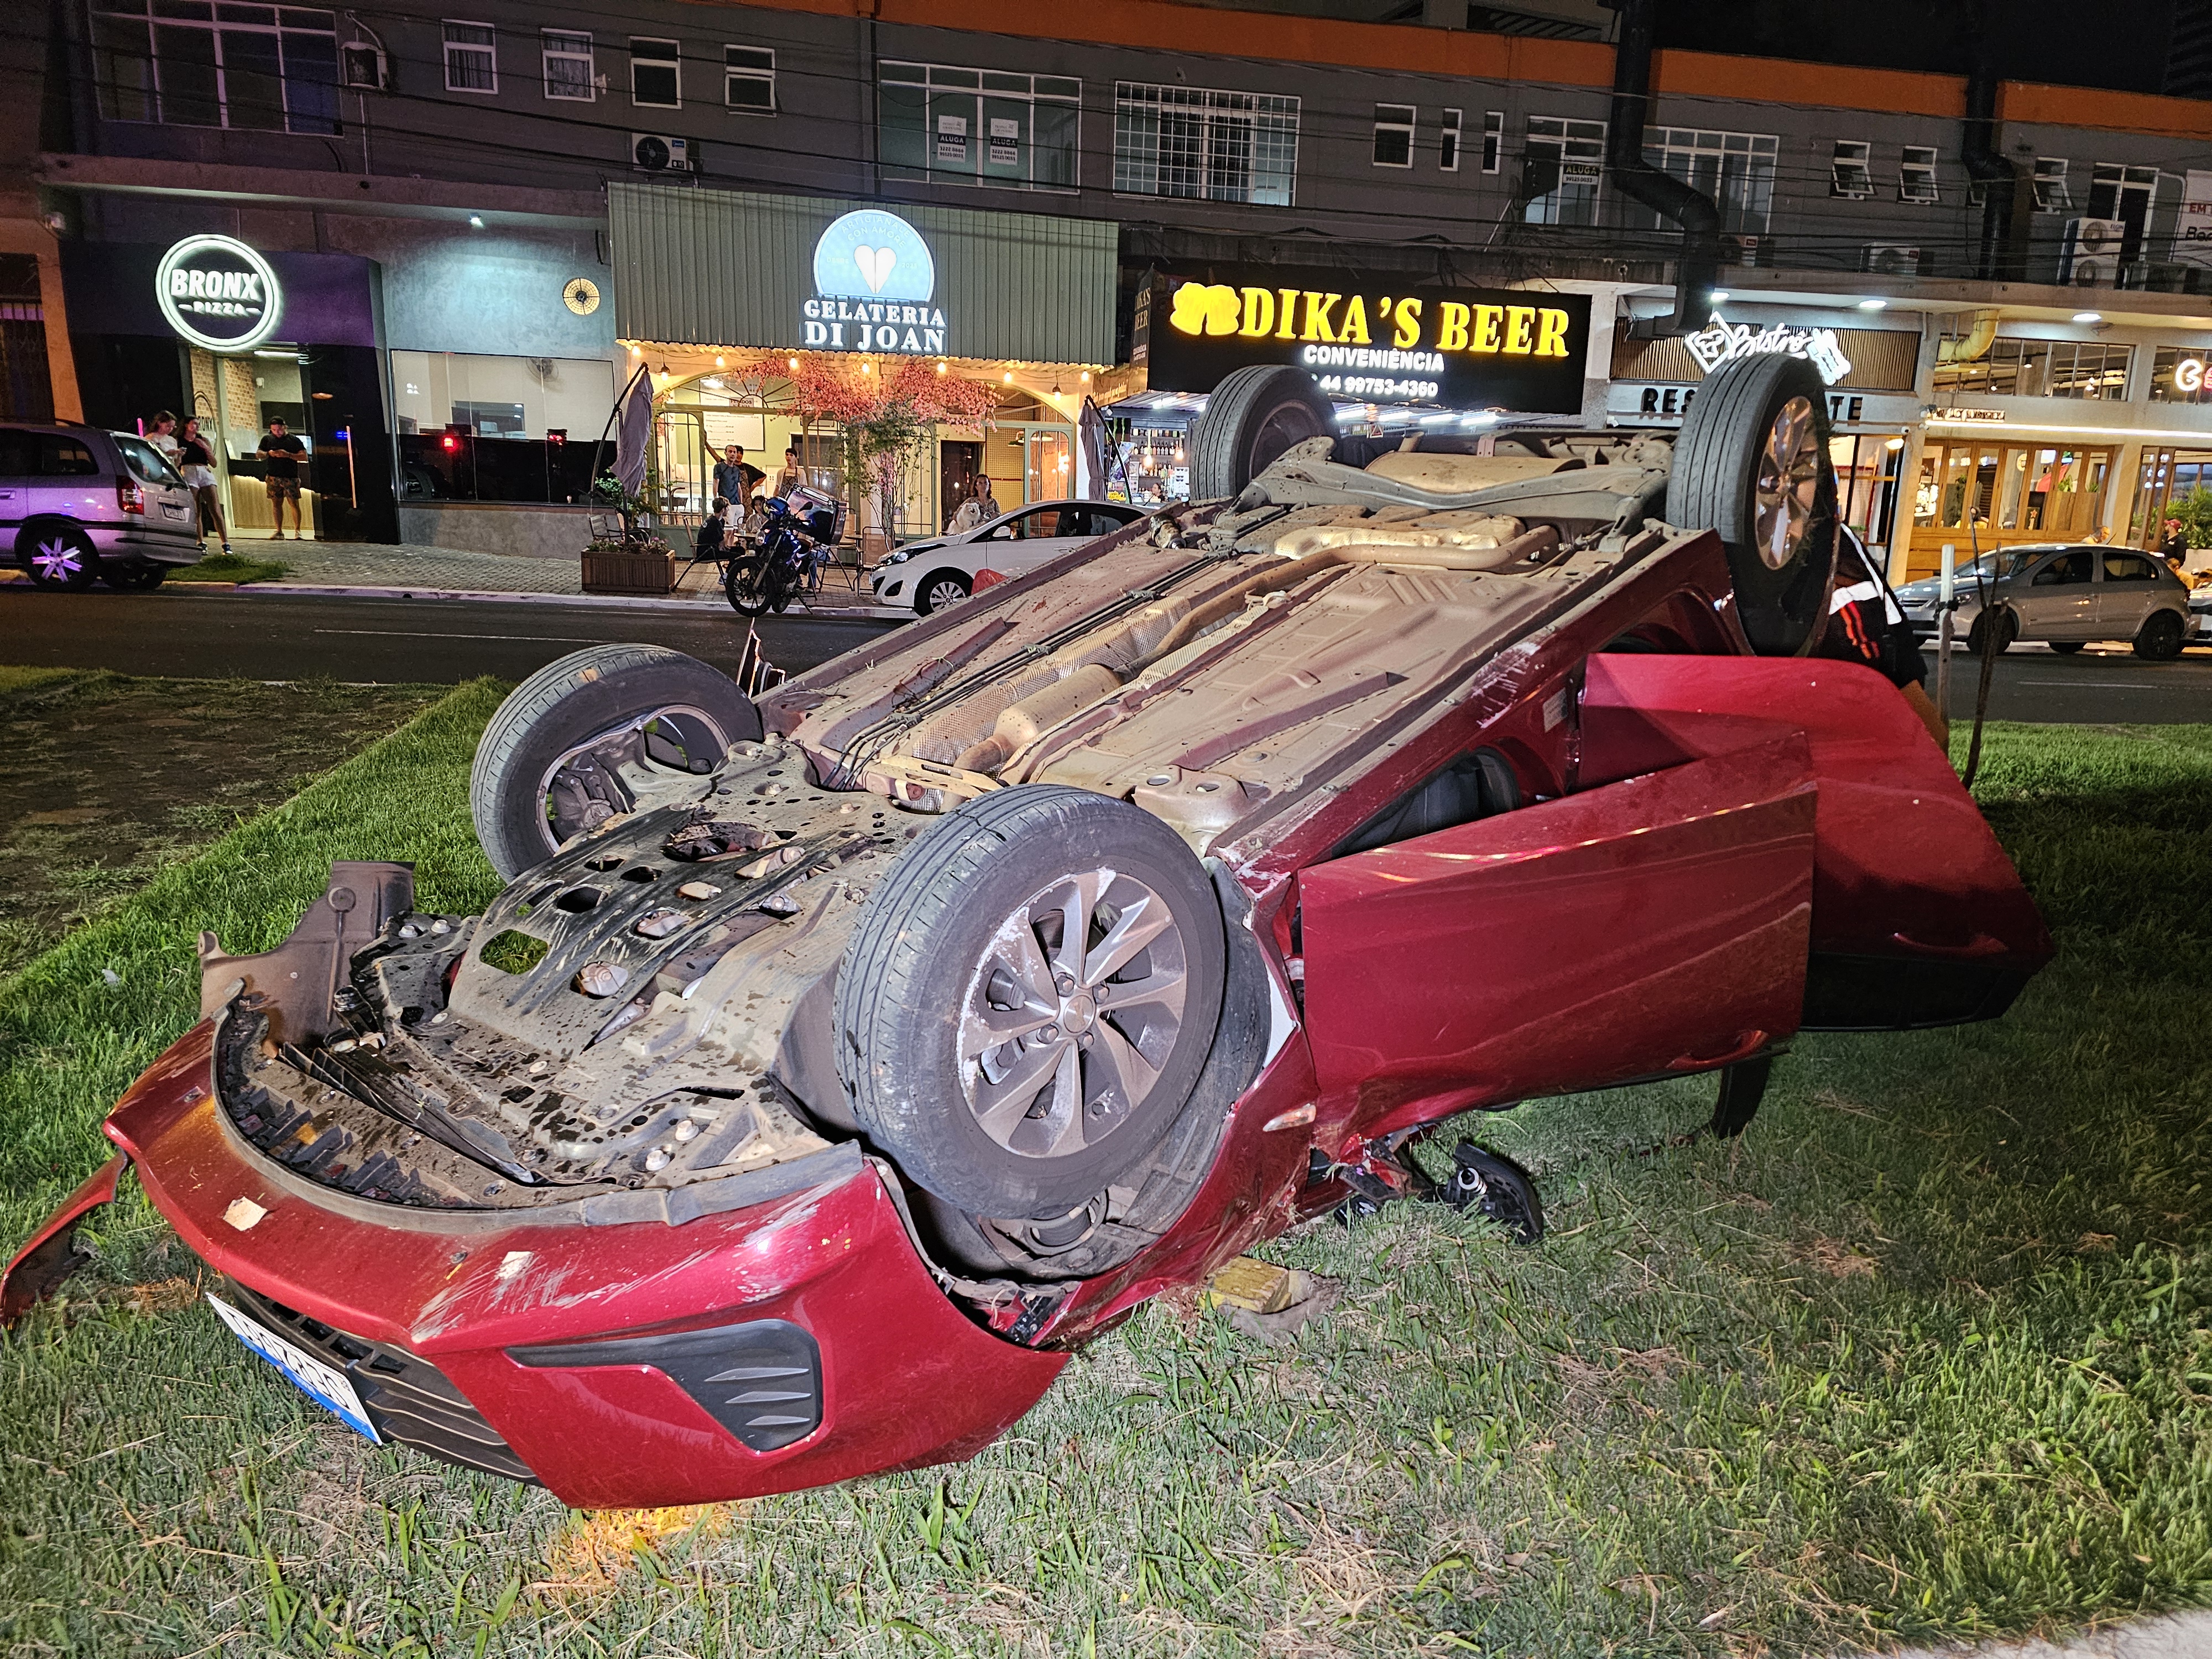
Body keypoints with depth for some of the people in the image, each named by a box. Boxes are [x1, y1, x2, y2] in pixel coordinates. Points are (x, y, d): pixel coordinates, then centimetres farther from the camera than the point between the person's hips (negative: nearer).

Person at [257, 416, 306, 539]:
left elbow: (304, 455, -2)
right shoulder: (267, 439, 12)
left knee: (294, 503, -8)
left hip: (291, 477, -3)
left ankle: (298, 531, -4)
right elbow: (258, 453, 13)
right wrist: (268, 453, -9)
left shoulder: (294, 440, 4)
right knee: (276, 503, 3)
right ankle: (279, 532, 7)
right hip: (273, 477, 3)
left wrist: (288, 455, -17)